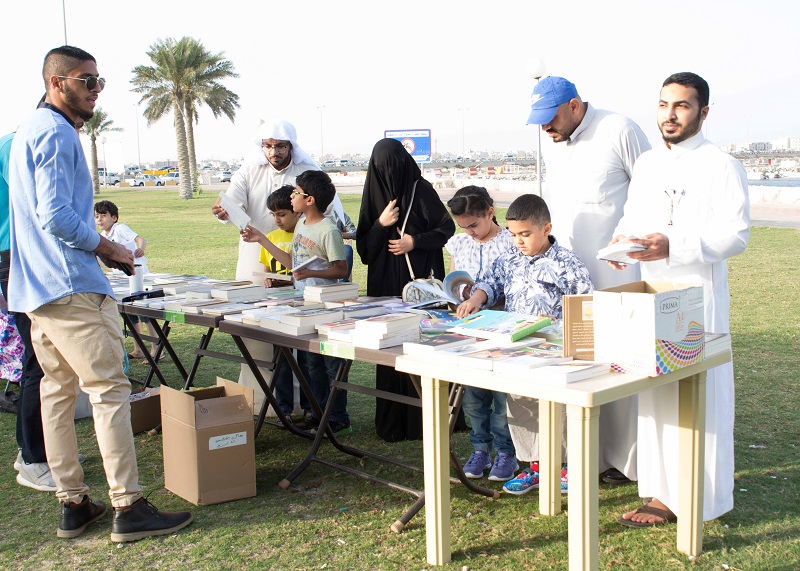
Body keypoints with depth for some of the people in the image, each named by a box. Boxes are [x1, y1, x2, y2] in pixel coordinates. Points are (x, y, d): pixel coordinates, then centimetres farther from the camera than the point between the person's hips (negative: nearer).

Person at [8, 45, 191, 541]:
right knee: (109, 389, -8)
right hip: (71, 286, -11)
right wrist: (110, 249, -8)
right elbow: (56, 216, -21)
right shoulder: (56, 134, -13)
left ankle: (73, 505, 18)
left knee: (57, 390, 11)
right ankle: (129, 509, -5)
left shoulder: (29, 131, 20)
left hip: (36, 289, 11)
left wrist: (97, 248, 18)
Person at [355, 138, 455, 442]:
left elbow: (447, 227, 1)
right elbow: (363, 245, 9)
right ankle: (392, 422, 13)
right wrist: (380, 225, -8)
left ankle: (424, 417, 7)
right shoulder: (375, 194, 8)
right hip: (385, 283, 4)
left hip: (419, 280, -3)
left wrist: (416, 241, -11)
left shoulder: (421, 190, -2)